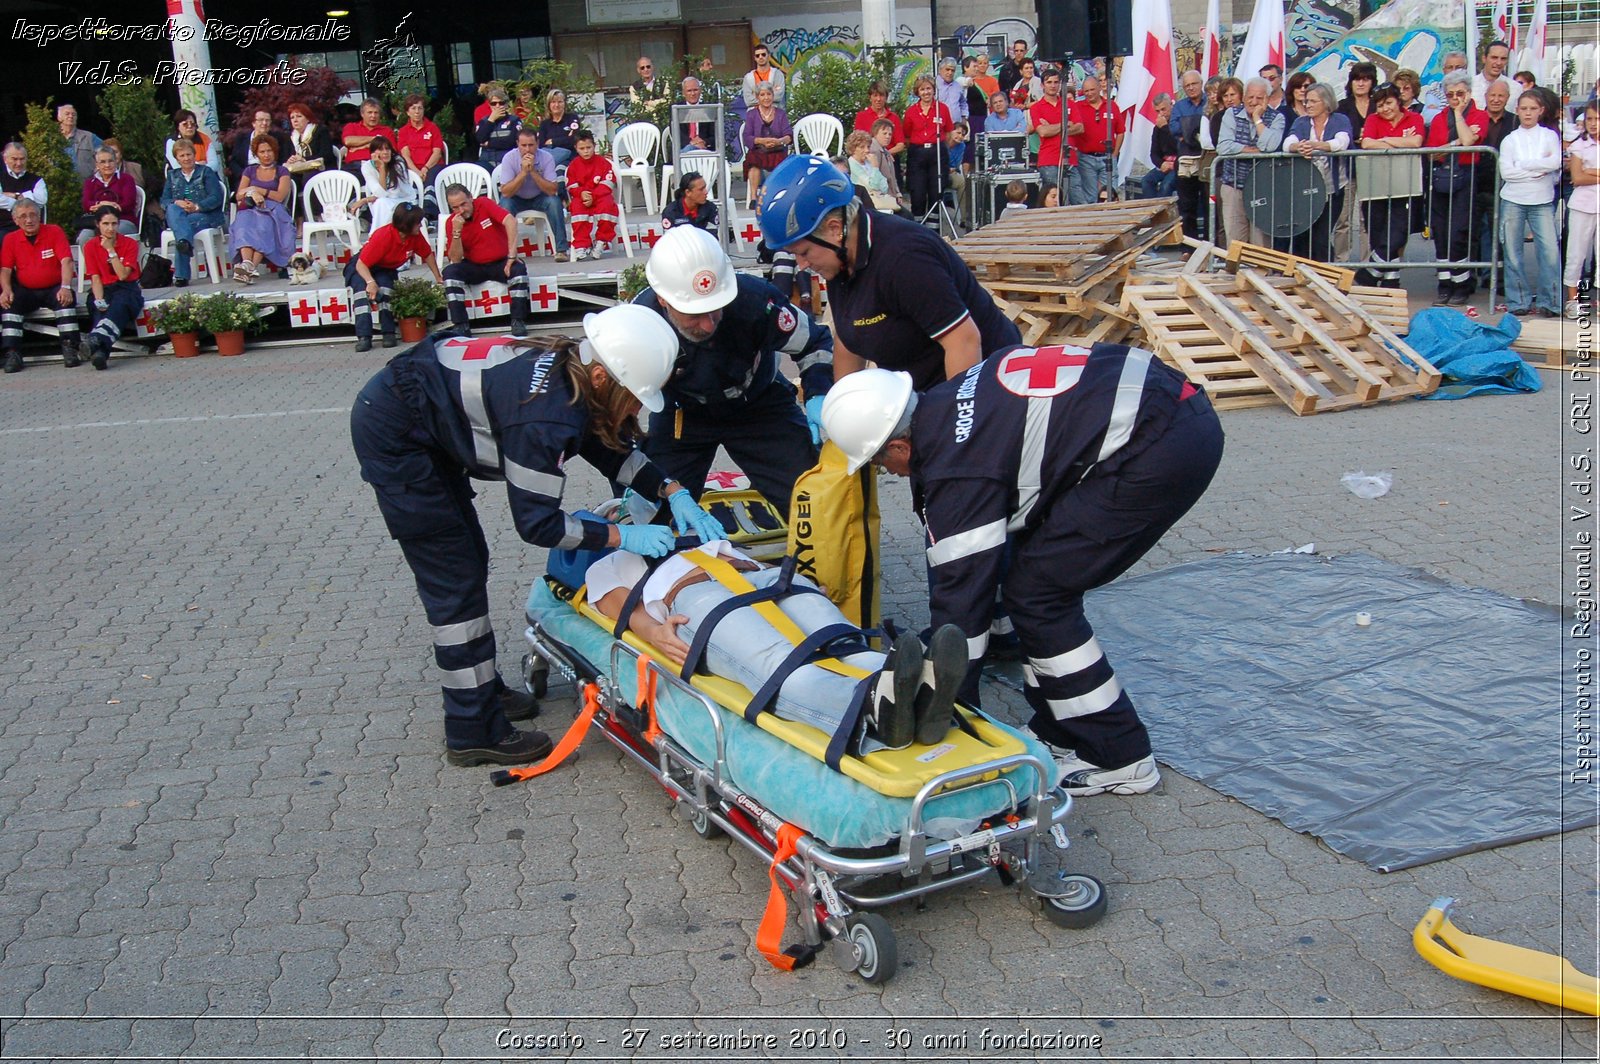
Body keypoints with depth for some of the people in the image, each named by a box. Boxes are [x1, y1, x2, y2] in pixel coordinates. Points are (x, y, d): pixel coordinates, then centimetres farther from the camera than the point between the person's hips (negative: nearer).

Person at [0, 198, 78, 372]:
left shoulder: (55, 232, -2)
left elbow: (66, 261, -13)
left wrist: (66, 287, -28)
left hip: (53, 289, -2)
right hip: (25, 291, 2)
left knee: (66, 298, -32)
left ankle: (69, 348, -28)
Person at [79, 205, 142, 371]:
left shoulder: (130, 244, 2)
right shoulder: (91, 247, 6)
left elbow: (123, 275, -7)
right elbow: (95, 278, 0)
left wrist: (111, 250, -10)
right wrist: (100, 301, -16)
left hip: (127, 290, -2)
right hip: (103, 291, 2)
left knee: (118, 305, -37)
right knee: (100, 311, -32)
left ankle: (96, 340, -61)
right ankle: (100, 351, -58)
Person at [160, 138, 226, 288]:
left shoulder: (206, 172, 12)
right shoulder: (172, 175, 24)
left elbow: (216, 198, -2)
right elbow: (164, 200, 14)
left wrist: (197, 207, -18)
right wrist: (177, 202, -11)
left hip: (205, 215, -3)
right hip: (178, 216, 3)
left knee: (189, 222, -35)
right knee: (172, 209, -33)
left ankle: (181, 275, -40)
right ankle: (185, 241, -57)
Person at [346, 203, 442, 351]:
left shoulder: (416, 236, -15)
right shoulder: (383, 236, -32)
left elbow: (428, 254, 3)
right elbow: (361, 264, -32)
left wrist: (438, 278, 1)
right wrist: (371, 282, -48)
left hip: (385, 270, 4)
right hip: (361, 267, -4)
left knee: (386, 285, -29)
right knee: (361, 287, -33)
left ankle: (388, 333, -28)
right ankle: (363, 337, -40)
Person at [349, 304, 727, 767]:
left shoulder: (573, 369, -7)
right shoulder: (548, 416, -32)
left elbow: (611, 449, 6)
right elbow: (537, 523, -25)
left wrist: (673, 492, -6)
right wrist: (622, 536, -22)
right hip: (391, 433, -10)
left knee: (471, 558, 17)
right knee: (456, 580, -6)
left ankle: (483, 688, 31)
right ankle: (474, 733, 2)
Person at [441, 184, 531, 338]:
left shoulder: (484, 204, -11)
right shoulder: (451, 222, -5)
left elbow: (510, 221, -26)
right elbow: (455, 260, -10)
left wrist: (512, 255, -32)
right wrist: (457, 232, -23)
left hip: (500, 264, -2)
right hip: (474, 267, 2)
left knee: (519, 269, -32)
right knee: (450, 272, -25)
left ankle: (518, 322, -23)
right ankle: (460, 326, -26)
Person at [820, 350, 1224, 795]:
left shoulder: (957, 470, -15)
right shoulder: (942, 404, 12)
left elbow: (960, 595, -10)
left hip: (1158, 445, -10)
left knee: (1036, 593, -3)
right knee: (1039, 574, 16)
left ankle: (1118, 759, 8)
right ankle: (1060, 736, 27)